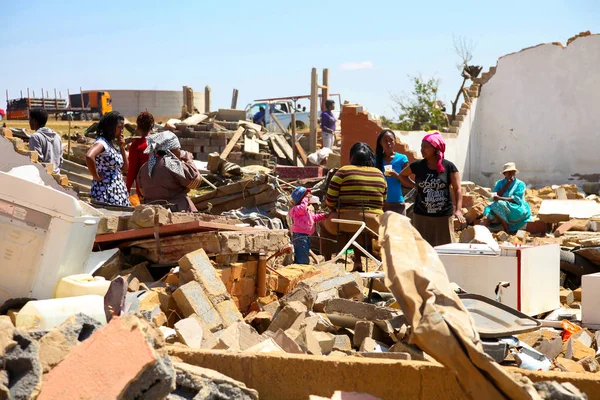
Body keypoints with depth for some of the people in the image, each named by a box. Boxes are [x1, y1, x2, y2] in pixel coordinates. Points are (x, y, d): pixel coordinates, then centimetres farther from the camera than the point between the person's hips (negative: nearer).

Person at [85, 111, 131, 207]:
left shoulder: (111, 143, 15)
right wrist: (96, 176, -22)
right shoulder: (101, 143, -12)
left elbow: (125, 168, 17)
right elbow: (89, 157, -33)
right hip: (106, 194, -9)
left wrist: (122, 147, 7)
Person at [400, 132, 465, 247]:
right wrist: (415, 186, 4)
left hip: (444, 216, -2)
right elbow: (402, 175, 19)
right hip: (421, 215, 2)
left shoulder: (449, 167, -5)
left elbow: (457, 189, -6)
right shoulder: (418, 165, 2)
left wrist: (458, 209, -18)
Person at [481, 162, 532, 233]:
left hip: (517, 210, -3)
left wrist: (500, 198, -21)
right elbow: (495, 196, -1)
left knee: (498, 205, -31)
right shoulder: (499, 183, 15)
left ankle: (507, 230, -30)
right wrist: (507, 185, -5)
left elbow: (516, 199, -10)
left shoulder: (520, 184, 5)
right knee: (489, 210, -28)